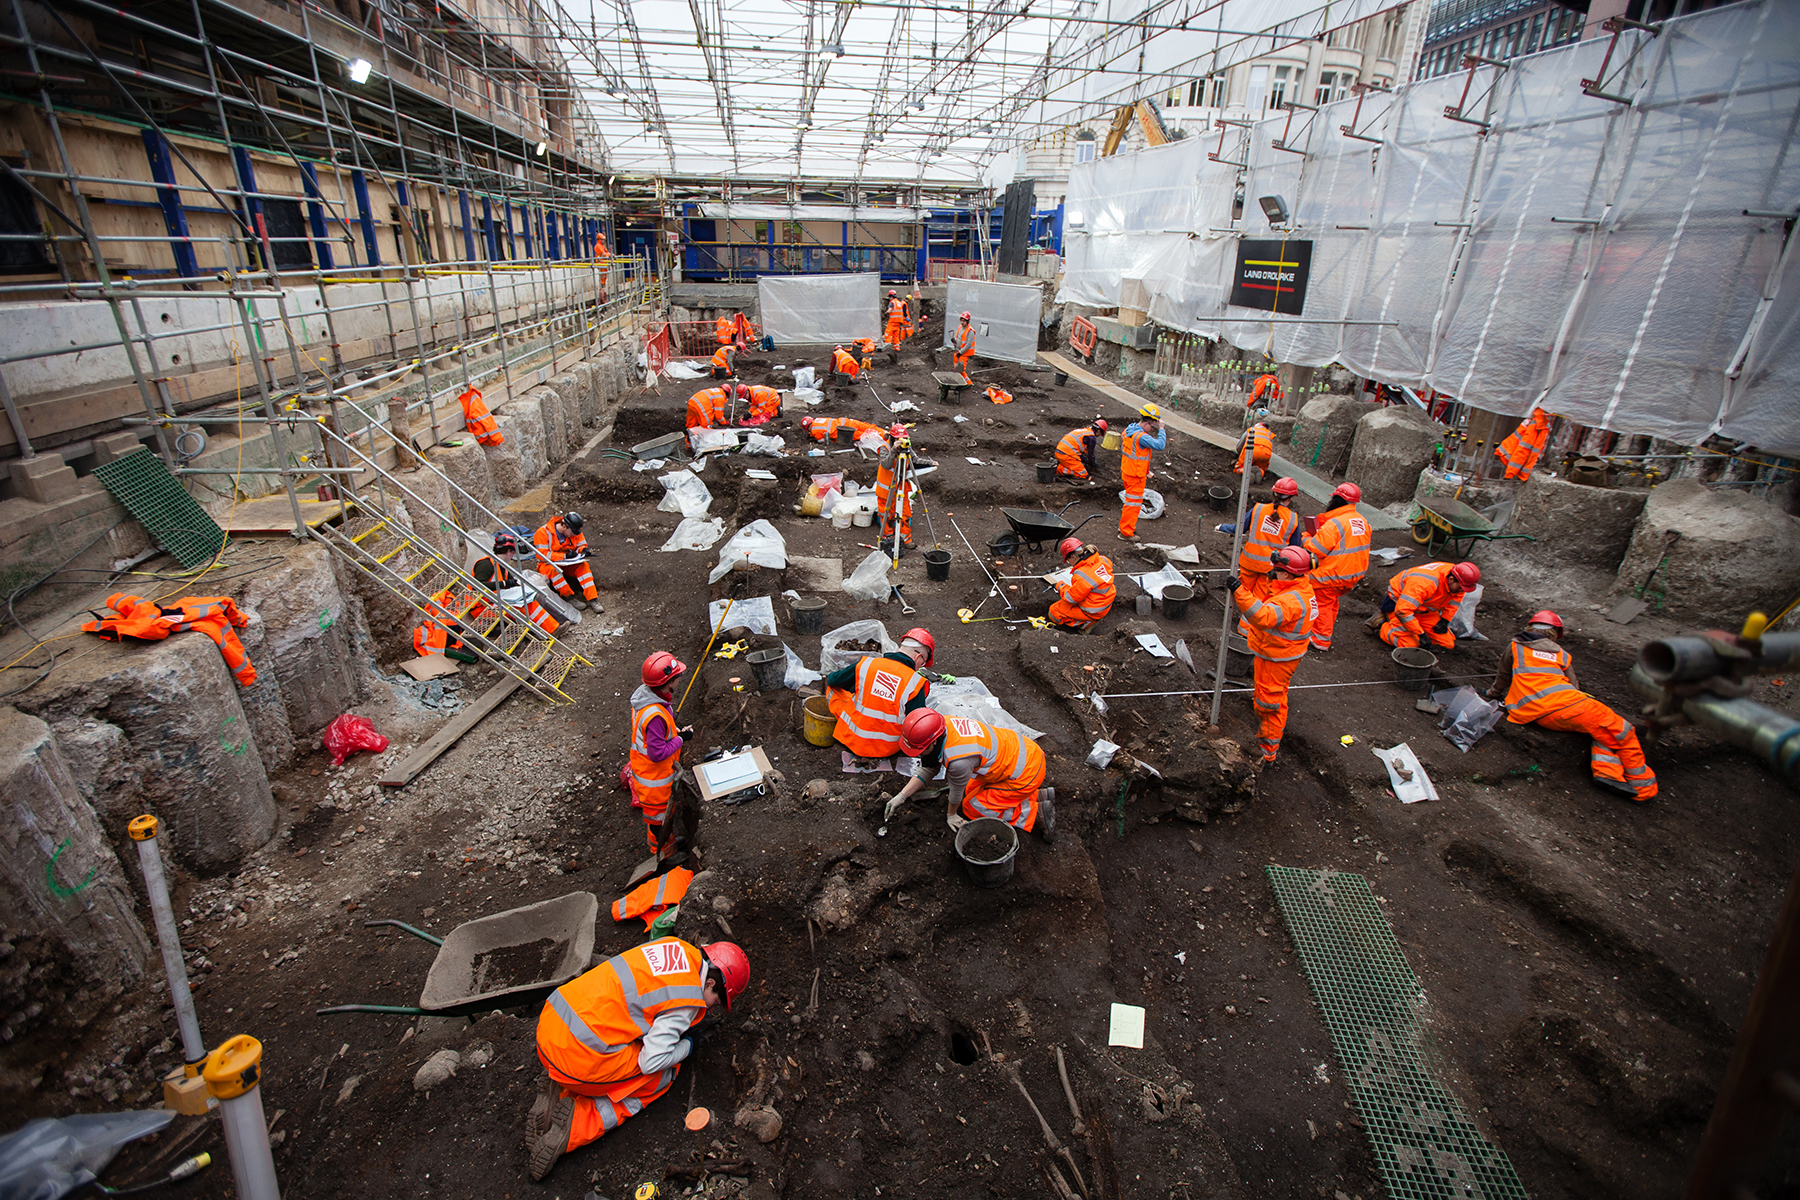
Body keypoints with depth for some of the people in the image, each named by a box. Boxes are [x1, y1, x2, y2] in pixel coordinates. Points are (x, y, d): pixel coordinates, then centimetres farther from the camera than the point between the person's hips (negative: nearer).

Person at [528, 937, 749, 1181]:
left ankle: (559, 1092, 11)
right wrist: (688, 1044, 7)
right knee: (664, 1074, 10)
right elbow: (651, 1062, -12)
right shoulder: (688, 1001, -14)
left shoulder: (677, 946, 6)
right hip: (577, 1056, -8)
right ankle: (577, 1124, -2)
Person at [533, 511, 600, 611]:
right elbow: (543, 555, -25)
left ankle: (592, 600, -30)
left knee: (583, 565, -25)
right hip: (547, 564, -4)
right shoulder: (543, 532, -20)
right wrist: (565, 556, -32)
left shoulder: (575, 531, -4)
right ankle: (570, 598, -33)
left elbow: (581, 545, 8)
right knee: (553, 569, -38)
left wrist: (583, 550, -18)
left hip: (568, 563, 4)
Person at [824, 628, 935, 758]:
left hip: (852, 739, 1)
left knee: (832, 687, 17)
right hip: (886, 750, 0)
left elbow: (833, 680, 7)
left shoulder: (866, 664, -10)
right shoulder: (916, 684, -17)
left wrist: (829, 677, 32)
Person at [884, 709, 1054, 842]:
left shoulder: (958, 761, -35)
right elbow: (927, 769, 5)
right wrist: (901, 796, 3)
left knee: (972, 808, 2)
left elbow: (956, 792, -11)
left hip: (1026, 774, -8)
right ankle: (1041, 795, 20)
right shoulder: (941, 725, -12)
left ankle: (1036, 812, 2)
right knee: (971, 790, 21)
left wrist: (951, 814, 10)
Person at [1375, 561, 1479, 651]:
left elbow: (1454, 600, 9)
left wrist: (1445, 620, -4)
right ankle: (1382, 621, -2)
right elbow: (1402, 611, -40)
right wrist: (1420, 634, -36)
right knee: (1410, 644, -25)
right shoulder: (1425, 583, -39)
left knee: (1449, 644, -2)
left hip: (1426, 610, 7)